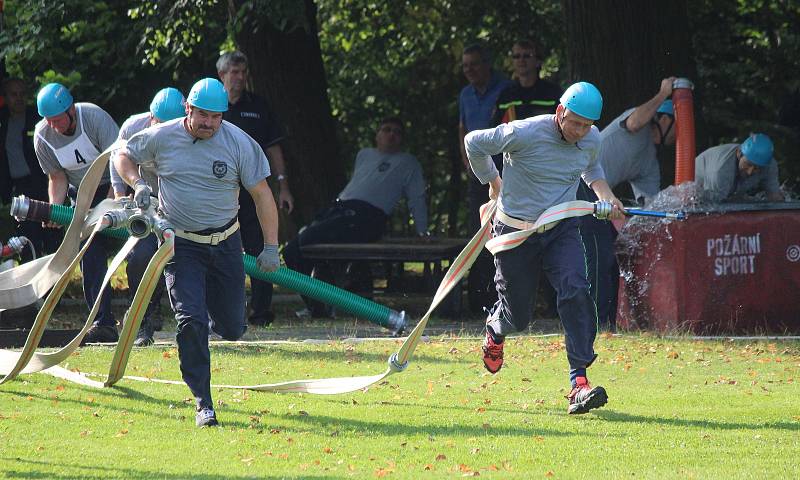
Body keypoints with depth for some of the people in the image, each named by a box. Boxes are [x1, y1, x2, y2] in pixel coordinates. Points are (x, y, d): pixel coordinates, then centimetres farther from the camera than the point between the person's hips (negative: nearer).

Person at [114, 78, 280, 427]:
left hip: (225, 244, 1)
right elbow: (123, 155, 11)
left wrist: (270, 248, -5)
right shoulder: (162, 137, -7)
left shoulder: (239, 143, -8)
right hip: (181, 246, -1)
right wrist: (136, 183, -10)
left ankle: (221, 318, 46)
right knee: (191, 322, -15)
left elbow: (261, 194, -3)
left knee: (231, 329, 7)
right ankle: (203, 402, -8)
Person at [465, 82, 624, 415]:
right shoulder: (524, 134, -23)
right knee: (518, 316, 6)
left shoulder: (591, 139, -4)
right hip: (515, 233, -3)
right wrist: (493, 183, 4)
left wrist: (606, 196, 3)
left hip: (560, 229, 3)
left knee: (575, 292, -23)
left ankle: (579, 382, -27)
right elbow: (474, 143, -8)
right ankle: (495, 331, 47)